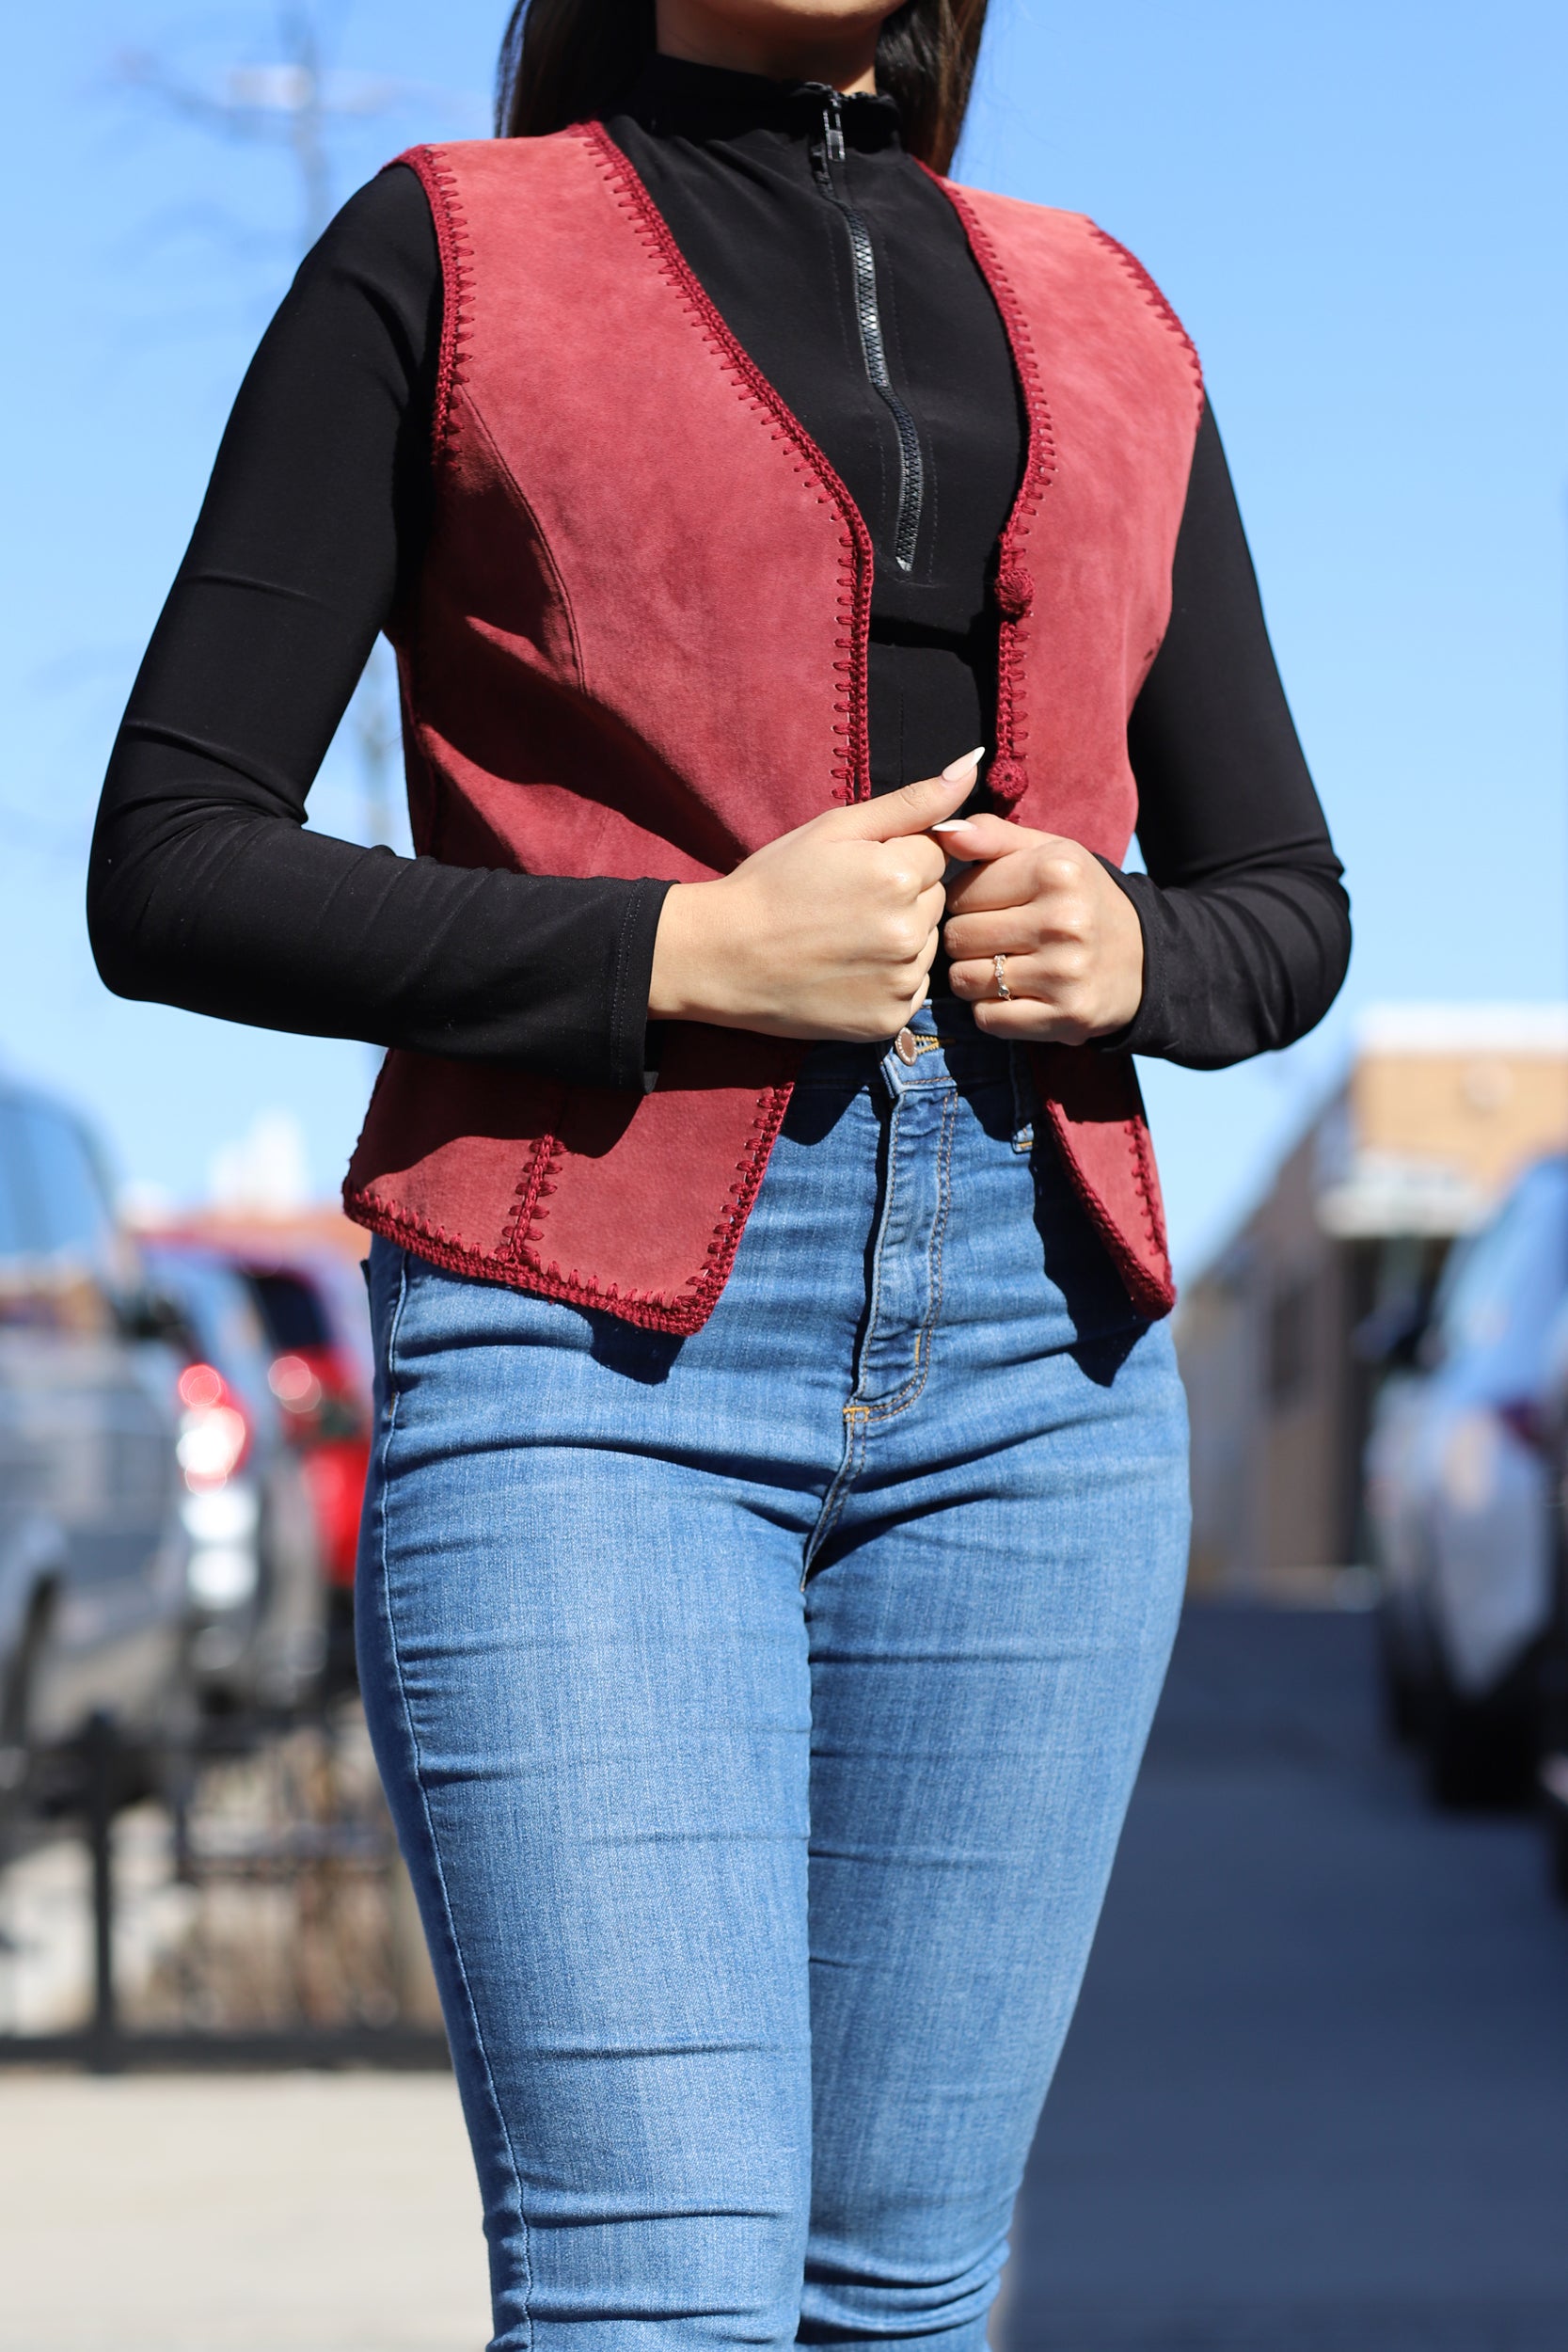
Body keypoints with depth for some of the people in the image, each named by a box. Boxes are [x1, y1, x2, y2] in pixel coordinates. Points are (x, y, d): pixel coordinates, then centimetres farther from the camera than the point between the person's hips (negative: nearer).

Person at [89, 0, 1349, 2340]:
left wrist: (1126, 951, -3)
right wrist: (685, 952, -12)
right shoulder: (445, 256, 6)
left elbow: (1284, 902, 21)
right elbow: (167, 872, 0)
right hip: (594, 1353, -4)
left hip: (1033, 1352, 4)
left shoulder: (1102, 322, 17)